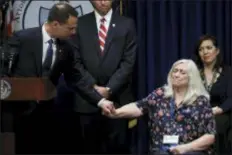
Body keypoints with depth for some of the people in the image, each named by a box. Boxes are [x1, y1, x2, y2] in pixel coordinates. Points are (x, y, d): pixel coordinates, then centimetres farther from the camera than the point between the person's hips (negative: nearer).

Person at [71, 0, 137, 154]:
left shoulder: (126, 24, 5)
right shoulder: (80, 24, 6)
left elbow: (128, 62, -2)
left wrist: (109, 88, -10)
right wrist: (94, 87, -9)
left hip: (118, 98, 0)